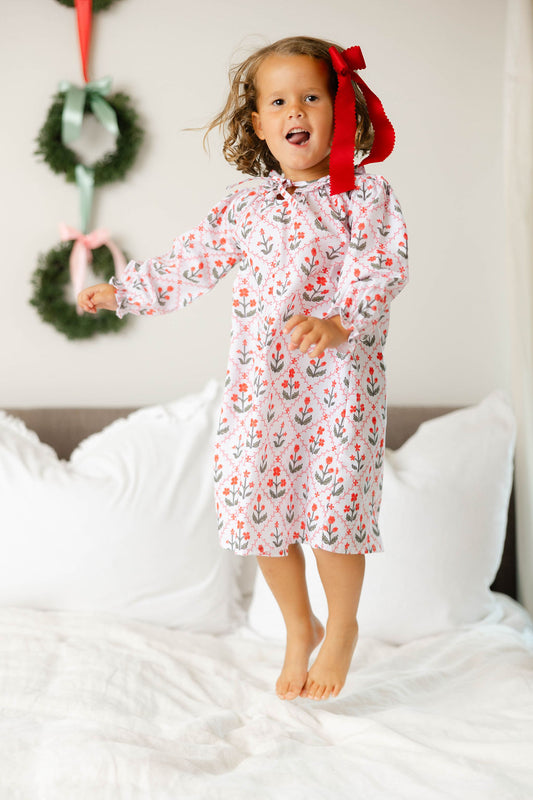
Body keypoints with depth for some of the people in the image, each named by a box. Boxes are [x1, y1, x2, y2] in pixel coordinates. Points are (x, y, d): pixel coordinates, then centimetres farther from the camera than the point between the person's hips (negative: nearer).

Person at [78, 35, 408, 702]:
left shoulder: (366, 194, 0)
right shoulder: (246, 204, 10)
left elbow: (383, 269, -12)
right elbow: (189, 264, 17)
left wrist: (339, 322, -28)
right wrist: (121, 291, 15)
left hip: (339, 378, -3)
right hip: (261, 382, 4)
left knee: (333, 504, -5)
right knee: (260, 504, 4)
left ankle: (341, 628, 23)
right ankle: (299, 629, 27)